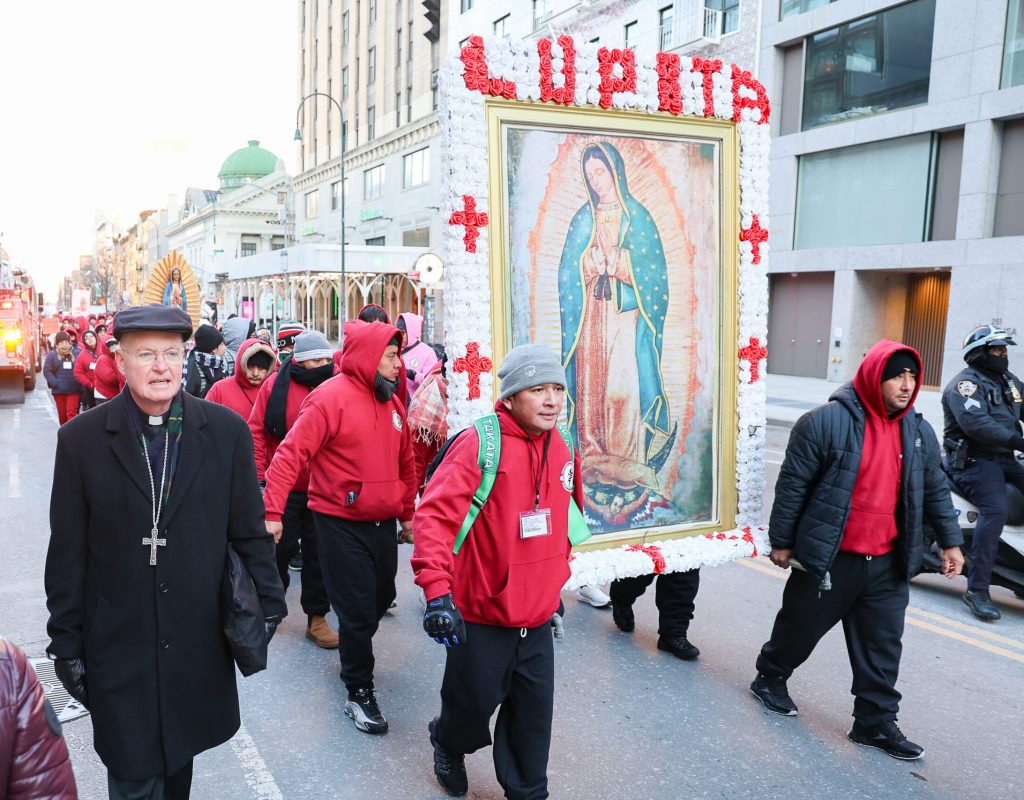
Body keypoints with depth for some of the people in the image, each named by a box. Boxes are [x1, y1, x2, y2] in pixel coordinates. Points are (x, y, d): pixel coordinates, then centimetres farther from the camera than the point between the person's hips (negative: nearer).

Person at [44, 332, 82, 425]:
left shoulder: (77, 354, -2)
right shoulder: (52, 355, 2)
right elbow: (46, 371, 0)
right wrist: (54, 383, -9)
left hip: (74, 390, -2)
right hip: (59, 390, 2)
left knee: (72, 413, -9)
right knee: (62, 414, 13)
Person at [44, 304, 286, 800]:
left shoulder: (227, 430, -5)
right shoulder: (80, 439, -5)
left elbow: (248, 530, 2)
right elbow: (68, 551, -1)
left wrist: (268, 603, 3)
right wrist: (65, 642, 2)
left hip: (200, 641, 1)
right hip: (117, 646, -1)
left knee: (179, 758, 17)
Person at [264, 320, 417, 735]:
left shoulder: (392, 402, 7)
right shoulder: (331, 397, -15)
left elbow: (405, 462, 16)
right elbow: (291, 454, -19)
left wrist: (408, 510, 22)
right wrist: (272, 511, -24)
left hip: (382, 522, 7)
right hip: (341, 524, -7)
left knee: (381, 598, 19)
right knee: (357, 608, 1)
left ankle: (354, 655, 46)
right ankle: (359, 691, 19)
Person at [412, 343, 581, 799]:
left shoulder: (561, 448, 2)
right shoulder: (481, 443, -19)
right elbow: (434, 513, -26)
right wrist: (437, 591, -33)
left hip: (537, 619, 5)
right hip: (481, 618, -5)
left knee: (533, 718, 14)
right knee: (473, 703, 17)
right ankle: (448, 744, 50)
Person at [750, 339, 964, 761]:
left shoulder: (919, 431, 5)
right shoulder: (826, 422, -15)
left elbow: (935, 491, 16)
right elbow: (792, 485, -11)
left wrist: (950, 541, 13)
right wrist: (781, 541, -7)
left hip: (887, 564, 5)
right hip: (828, 559, -5)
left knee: (882, 647, 10)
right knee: (801, 627, 13)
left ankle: (876, 722, 24)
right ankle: (770, 678, 38)